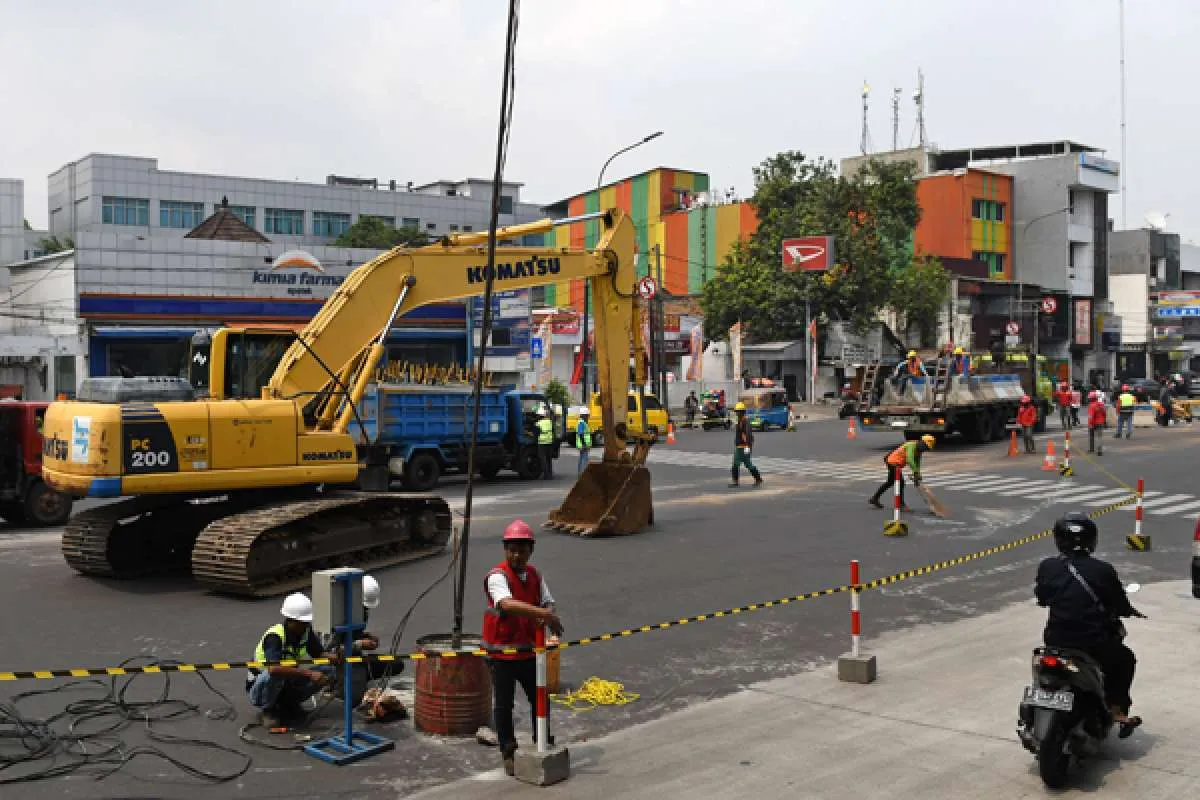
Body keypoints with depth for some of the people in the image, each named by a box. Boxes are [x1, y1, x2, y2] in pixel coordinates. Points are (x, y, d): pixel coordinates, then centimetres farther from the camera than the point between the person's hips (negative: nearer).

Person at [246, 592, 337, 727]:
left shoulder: (306, 632, -8)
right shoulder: (274, 636, -29)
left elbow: (319, 655, 2)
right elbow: (274, 668, -45)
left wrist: (337, 657, -21)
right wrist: (309, 673, -46)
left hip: (286, 684, 6)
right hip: (259, 687, -6)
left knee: (326, 670, -12)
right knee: (275, 675, -40)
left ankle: (288, 703, 5)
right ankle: (267, 710, -9)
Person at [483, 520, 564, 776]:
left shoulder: (534, 575, 5)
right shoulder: (497, 576, -18)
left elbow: (548, 602, 3)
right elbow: (507, 604, -36)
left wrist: (548, 616, -22)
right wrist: (543, 613, -45)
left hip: (529, 650, 6)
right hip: (502, 653, -6)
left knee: (540, 699, 16)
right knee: (503, 705, 6)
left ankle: (544, 745, 34)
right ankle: (509, 753, 20)